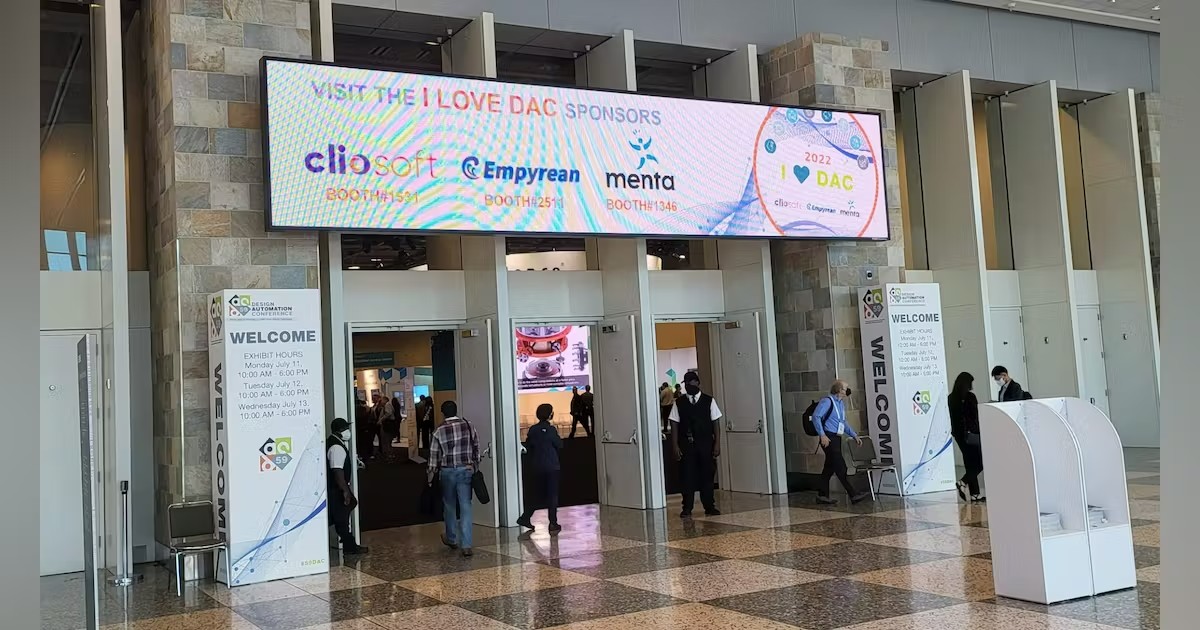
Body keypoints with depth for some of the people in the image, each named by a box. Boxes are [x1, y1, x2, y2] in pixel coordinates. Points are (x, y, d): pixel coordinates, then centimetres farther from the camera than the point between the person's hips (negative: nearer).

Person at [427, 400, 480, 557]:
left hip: (447, 471, -1)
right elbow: (476, 448, 4)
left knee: (449, 505, 17)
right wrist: (475, 466, 15)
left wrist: (431, 475, 8)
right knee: (465, 506, 0)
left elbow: (434, 455, -2)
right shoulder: (468, 426, 0)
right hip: (466, 469, 1)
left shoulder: (439, 431, -7)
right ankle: (466, 545, -6)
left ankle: (451, 539, 32)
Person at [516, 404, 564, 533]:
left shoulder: (533, 430, 1)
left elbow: (528, 445, 7)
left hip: (536, 467, 5)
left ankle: (525, 517, 14)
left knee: (537, 494, 16)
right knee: (552, 495, 2)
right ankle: (553, 523, 2)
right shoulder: (551, 430, -13)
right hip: (551, 466, -5)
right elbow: (560, 445, -7)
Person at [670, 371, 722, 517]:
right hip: (686, 445, -1)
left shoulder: (709, 401, 4)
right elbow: (674, 425, 2)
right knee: (687, 476, 0)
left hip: (706, 444, 1)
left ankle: (709, 506, 17)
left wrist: (717, 443, -3)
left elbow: (715, 423, 3)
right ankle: (687, 508, 7)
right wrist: (675, 446, -5)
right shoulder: (679, 403, 3)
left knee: (707, 475, 6)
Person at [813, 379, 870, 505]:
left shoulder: (841, 404, 16)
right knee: (840, 467, -9)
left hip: (837, 438, 9)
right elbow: (816, 416, -19)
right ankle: (853, 495, -11)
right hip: (828, 438, -9)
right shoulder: (827, 401, -12)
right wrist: (822, 435, -24)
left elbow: (844, 423, 26)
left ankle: (822, 495, 18)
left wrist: (854, 435, 17)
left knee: (830, 467, 11)